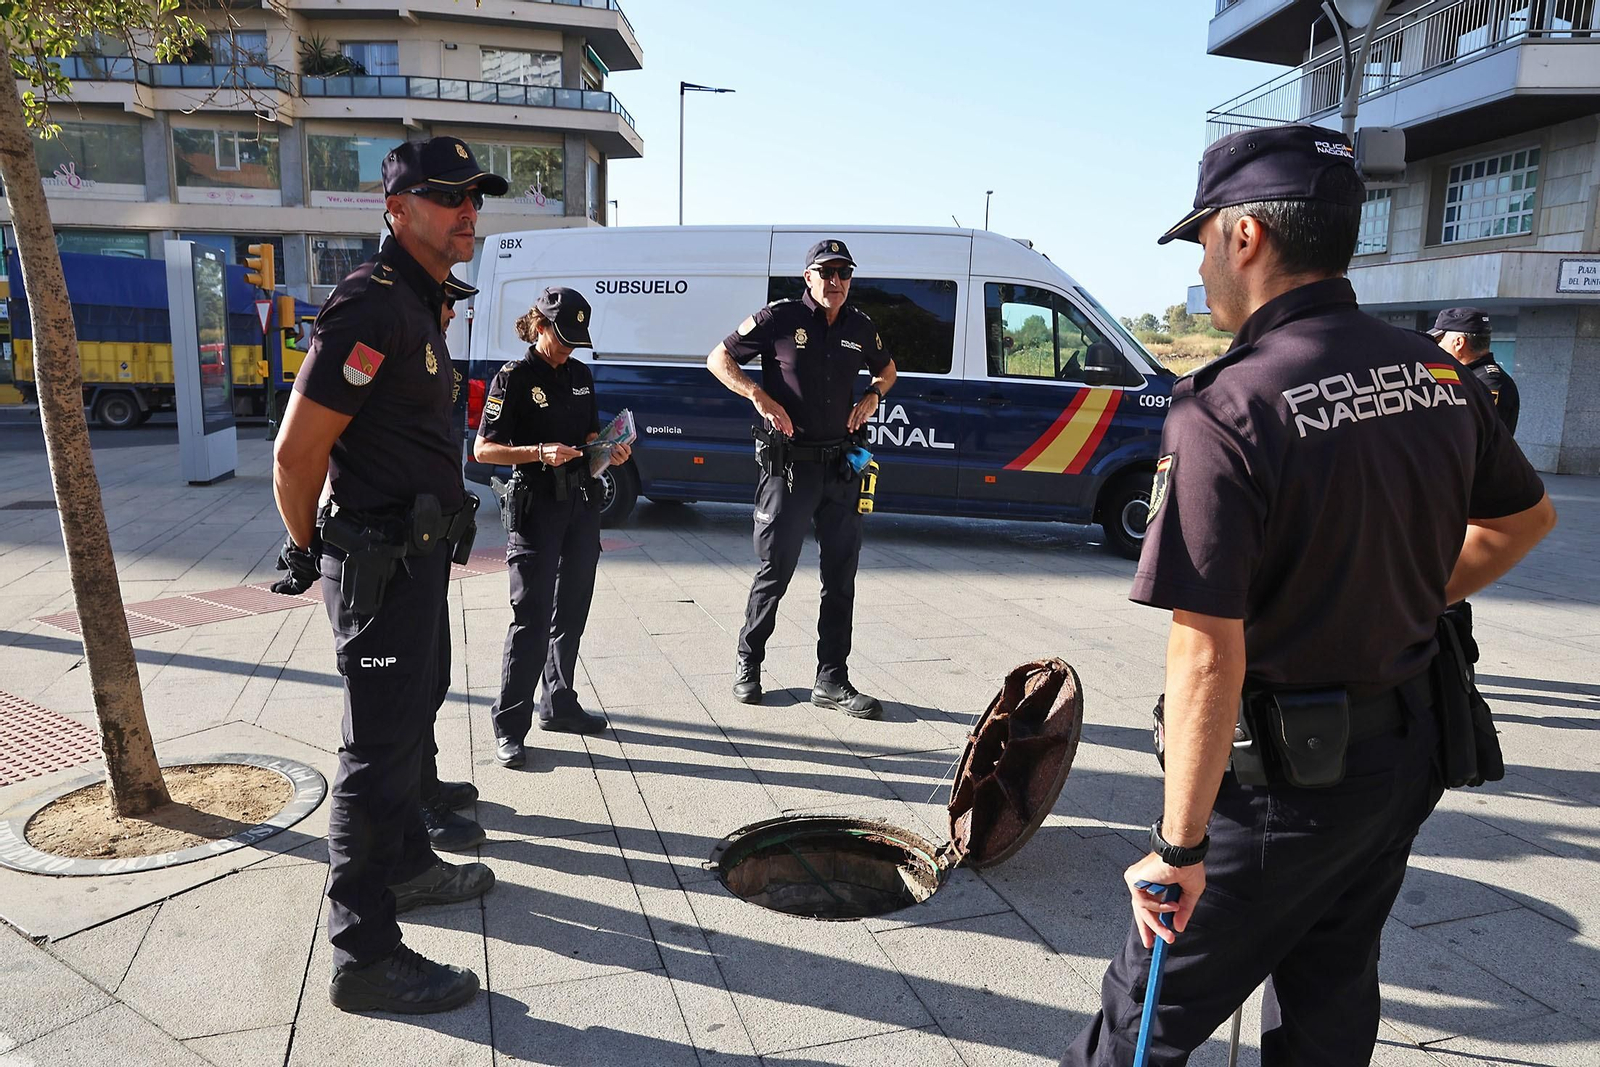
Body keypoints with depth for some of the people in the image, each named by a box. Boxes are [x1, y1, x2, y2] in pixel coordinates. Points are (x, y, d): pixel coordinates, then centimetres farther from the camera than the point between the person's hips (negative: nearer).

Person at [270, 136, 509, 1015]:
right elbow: (296, 453, -22)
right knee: (379, 752, -3)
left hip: (416, 554, 10)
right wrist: (309, 551, -7)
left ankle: (408, 866, 43)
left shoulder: (418, 302, 14)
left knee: (411, 718, 23)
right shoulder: (372, 306, -19)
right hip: (381, 564, -10)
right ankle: (364, 957, 10)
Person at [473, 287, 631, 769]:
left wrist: (609, 451, 1)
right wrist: (540, 453, -24)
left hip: (582, 501, 7)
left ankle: (559, 705, 27)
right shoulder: (514, 377, -7)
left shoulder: (580, 375, 12)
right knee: (532, 615, -7)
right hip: (536, 505, -7)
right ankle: (509, 725, 1)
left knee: (572, 610, 14)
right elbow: (483, 449, -10)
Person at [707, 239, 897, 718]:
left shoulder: (860, 327, 9)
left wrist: (872, 396, 6)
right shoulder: (780, 318, -4)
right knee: (775, 571, 2)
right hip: (788, 465, -5)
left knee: (841, 576, 6)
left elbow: (886, 368, 28)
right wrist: (761, 397, -14)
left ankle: (832, 681, 16)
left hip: (840, 467, 5)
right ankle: (748, 662, 24)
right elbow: (719, 358, 1)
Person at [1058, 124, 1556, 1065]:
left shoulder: (1229, 408, -25)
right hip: (1408, 748, 8)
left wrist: (1180, 846, -20)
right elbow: (1527, 518, 16)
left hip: (1286, 774, -7)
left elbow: (1210, 655, -28)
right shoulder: (1435, 373, -1)